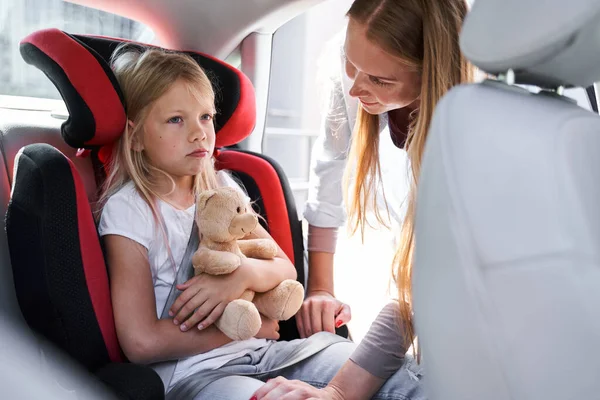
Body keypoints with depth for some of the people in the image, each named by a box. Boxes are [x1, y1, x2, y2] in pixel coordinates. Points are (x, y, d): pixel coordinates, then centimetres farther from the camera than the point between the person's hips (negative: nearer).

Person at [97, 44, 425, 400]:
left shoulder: (221, 187, 10)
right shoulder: (127, 209, -8)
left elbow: (286, 270, 7)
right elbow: (142, 341, -16)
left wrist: (245, 274, -16)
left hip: (262, 354, 5)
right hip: (191, 371, -4)